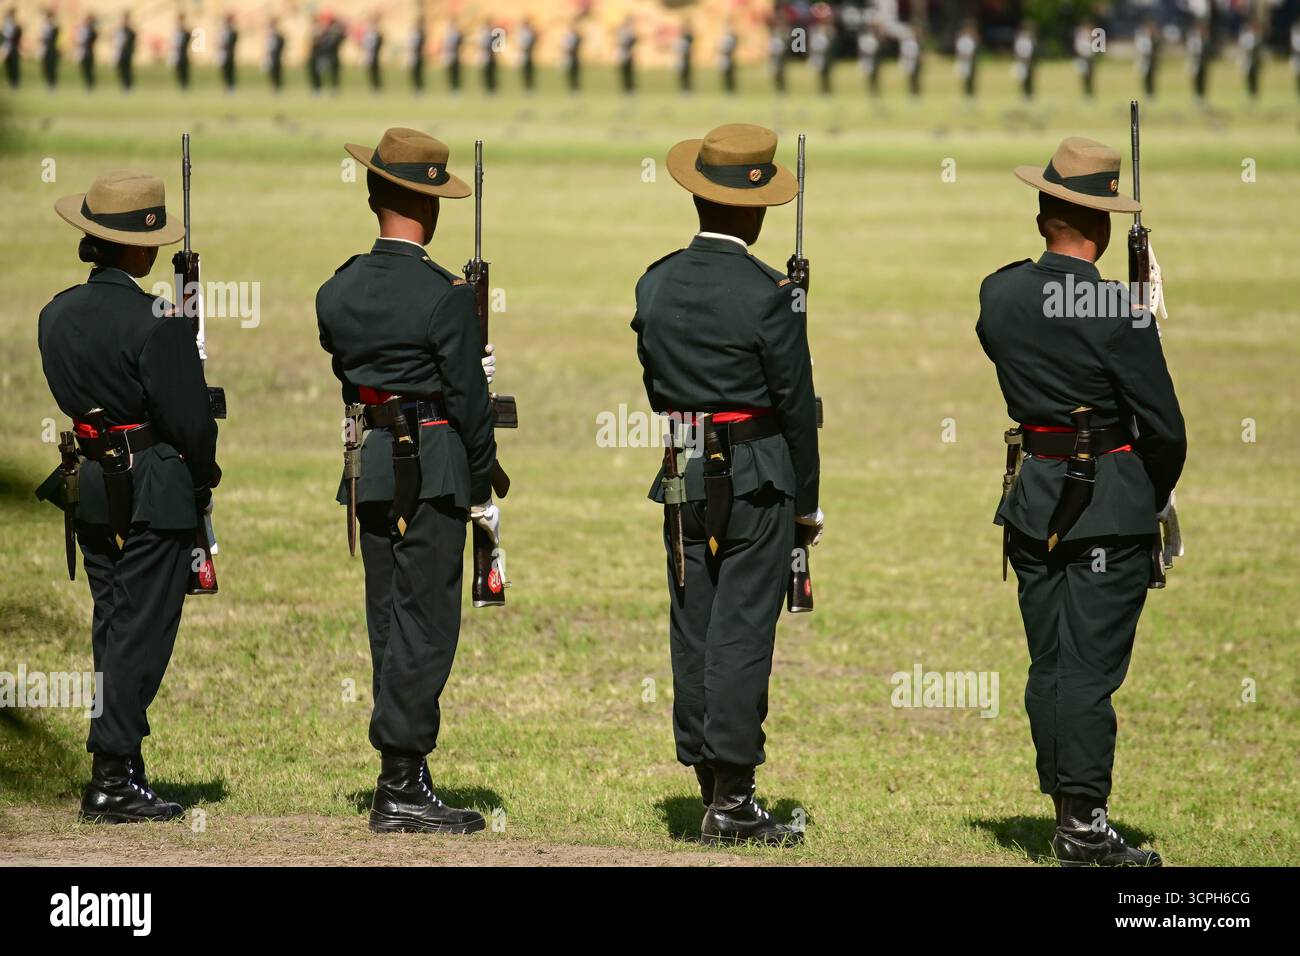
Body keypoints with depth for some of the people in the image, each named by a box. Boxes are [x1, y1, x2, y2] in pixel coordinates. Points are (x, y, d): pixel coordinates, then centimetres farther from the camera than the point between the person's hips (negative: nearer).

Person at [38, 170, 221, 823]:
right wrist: (202, 482, 0)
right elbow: (189, 417, -15)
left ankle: (123, 768, 18)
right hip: (154, 490, -7)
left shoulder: (56, 314, 4)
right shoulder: (154, 321, -18)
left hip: (89, 491, 7)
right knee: (140, 629, -3)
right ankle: (112, 779, -5)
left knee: (112, 626, 15)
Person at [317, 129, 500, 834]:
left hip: (369, 470, 6)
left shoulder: (336, 293, 4)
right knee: (424, 619, -4)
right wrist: (482, 493, 0)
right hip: (433, 470, -6)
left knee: (390, 620, 12)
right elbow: (469, 399, -11)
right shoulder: (444, 295, -14)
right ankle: (399, 786, -6)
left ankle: (407, 775, 16)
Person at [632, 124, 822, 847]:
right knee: (742, 633, -4)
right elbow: (797, 403, -8)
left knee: (693, 632, 9)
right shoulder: (768, 293, -13)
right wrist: (807, 503, 1)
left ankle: (710, 783, 13)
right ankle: (733, 797, -5)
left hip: (681, 481, 5)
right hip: (756, 480, -5)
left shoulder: (655, 285, 3)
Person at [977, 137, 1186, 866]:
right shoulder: (1120, 312, -16)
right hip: (1112, 505, -5)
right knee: (1093, 665, -3)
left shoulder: (1000, 294, -1)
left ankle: (1069, 814, 16)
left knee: (1050, 665, 10)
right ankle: (1085, 822, -2)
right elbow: (1166, 428, -12)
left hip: (1034, 503, 5)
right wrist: (1156, 498, 7)